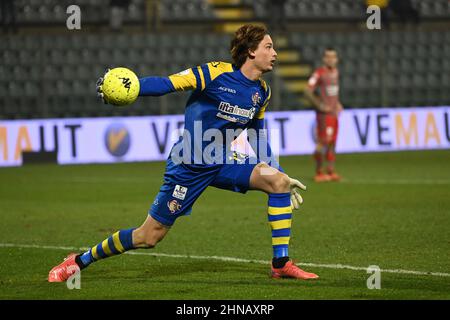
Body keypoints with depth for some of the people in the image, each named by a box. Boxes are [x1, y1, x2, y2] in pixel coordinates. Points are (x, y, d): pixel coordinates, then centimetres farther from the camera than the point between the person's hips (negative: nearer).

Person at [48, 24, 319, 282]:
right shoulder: (216, 73, -17)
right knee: (149, 237, -1)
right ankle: (79, 261, 19)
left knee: (277, 180, -17)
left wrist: (279, 172, 19)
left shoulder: (262, 92, 4)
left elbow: (259, 137, 19)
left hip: (224, 162, 6)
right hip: (189, 166, -6)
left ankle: (281, 264, -11)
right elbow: (168, 84, -23)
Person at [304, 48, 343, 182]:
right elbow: (308, 92, -16)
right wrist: (320, 105, -18)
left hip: (334, 111, 8)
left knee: (332, 142, 9)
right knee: (323, 141, -10)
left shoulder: (335, 72, 13)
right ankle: (319, 172, -3)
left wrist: (337, 103, 14)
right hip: (324, 113, -8)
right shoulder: (319, 73, -13)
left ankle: (331, 171, 13)